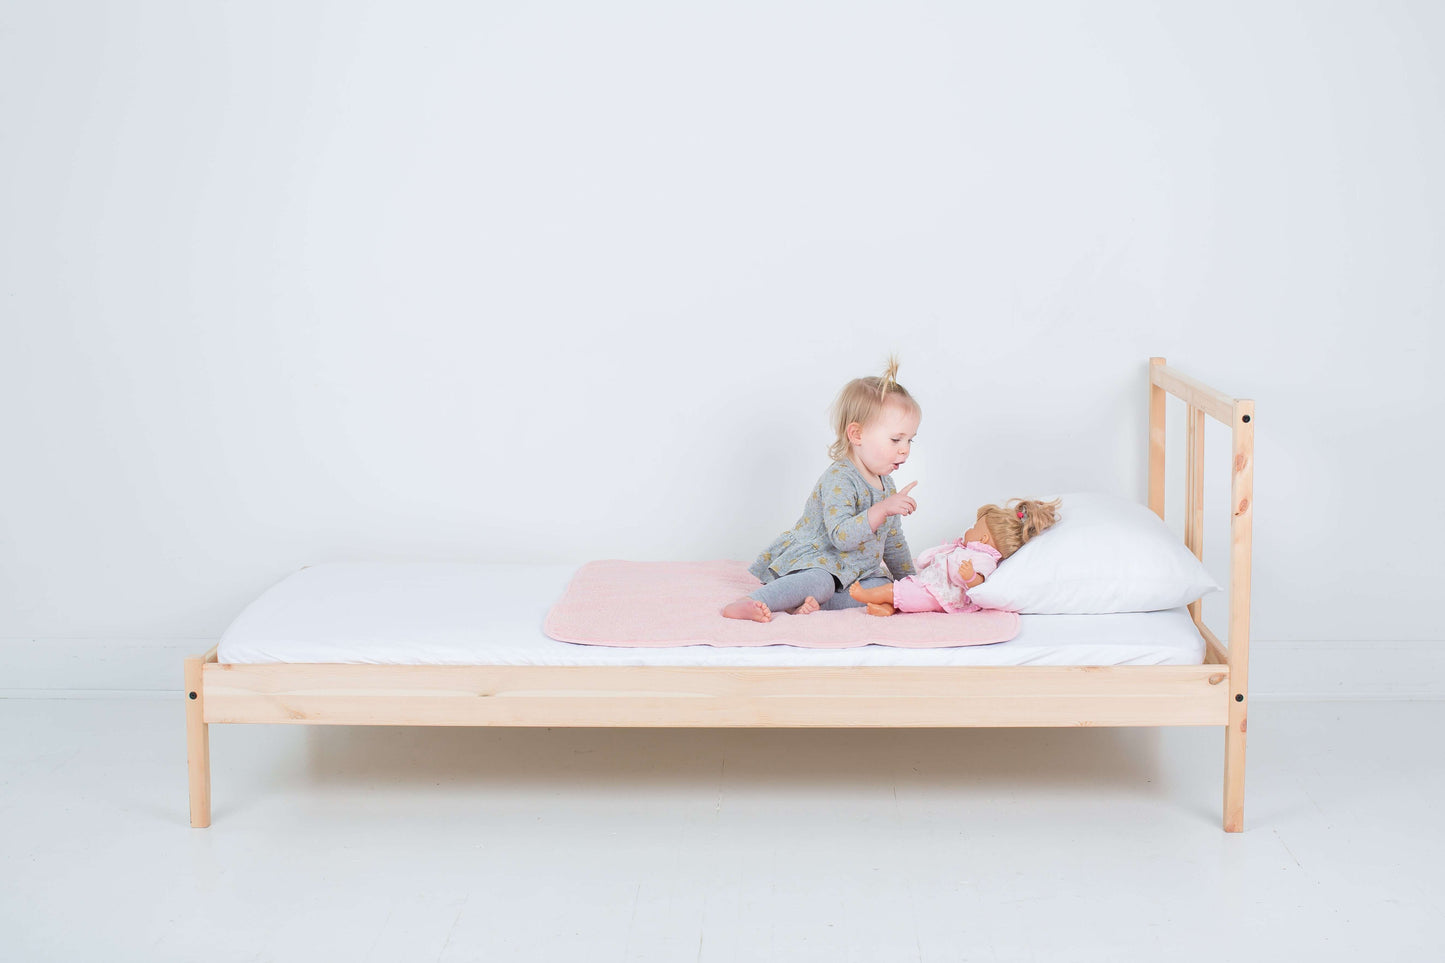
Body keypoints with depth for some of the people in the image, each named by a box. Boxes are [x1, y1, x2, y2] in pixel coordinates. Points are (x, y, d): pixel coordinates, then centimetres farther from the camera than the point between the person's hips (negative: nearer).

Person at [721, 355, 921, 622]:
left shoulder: (886, 486, 12)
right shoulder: (839, 479, -18)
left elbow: (894, 542, 26)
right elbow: (842, 536, -30)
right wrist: (882, 510, -35)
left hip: (852, 572, 8)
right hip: (809, 559, -8)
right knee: (820, 582, -39)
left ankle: (808, 603, -28)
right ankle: (748, 602, -38)